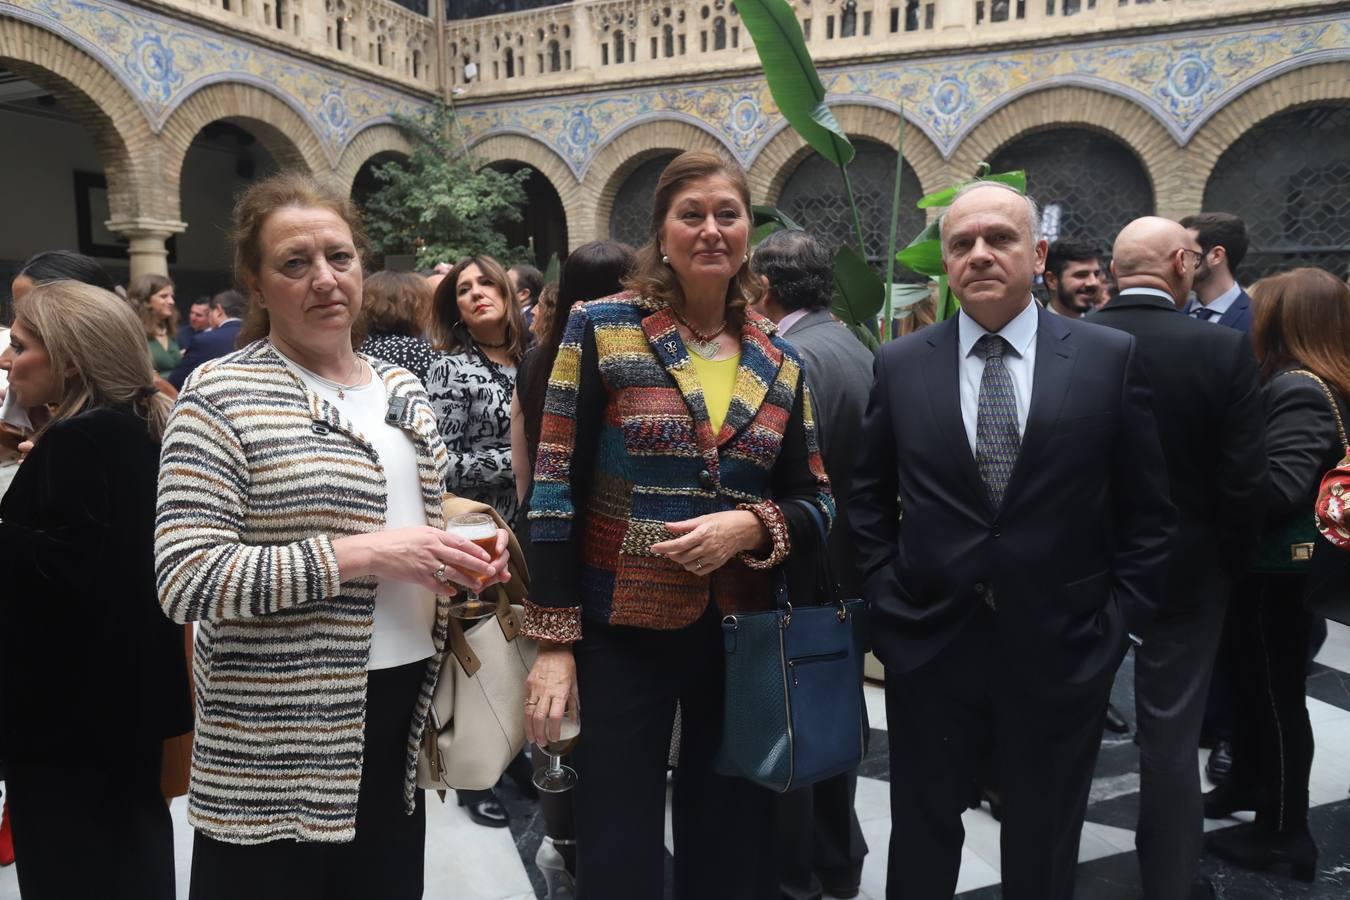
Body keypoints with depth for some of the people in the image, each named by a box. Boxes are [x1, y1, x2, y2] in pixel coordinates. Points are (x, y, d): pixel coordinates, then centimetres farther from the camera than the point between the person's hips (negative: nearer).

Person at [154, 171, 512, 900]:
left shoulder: (404, 390, 9)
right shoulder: (221, 394, -10)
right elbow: (185, 581, -18)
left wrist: (464, 551, -2)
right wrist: (358, 555, -23)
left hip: (403, 715, 6)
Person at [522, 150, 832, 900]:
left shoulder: (778, 361, 5)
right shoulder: (601, 329, -6)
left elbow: (815, 503, 7)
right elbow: (554, 490, -7)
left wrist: (751, 526, -15)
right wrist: (553, 640, -11)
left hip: (740, 638, 4)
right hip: (622, 633, -3)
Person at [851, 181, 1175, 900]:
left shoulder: (1111, 357, -3)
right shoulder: (899, 365, 0)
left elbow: (1147, 509, 2)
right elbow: (868, 501, 6)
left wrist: (1120, 618, -3)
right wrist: (887, 601, -1)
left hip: (1063, 651, 0)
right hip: (928, 647, 1)